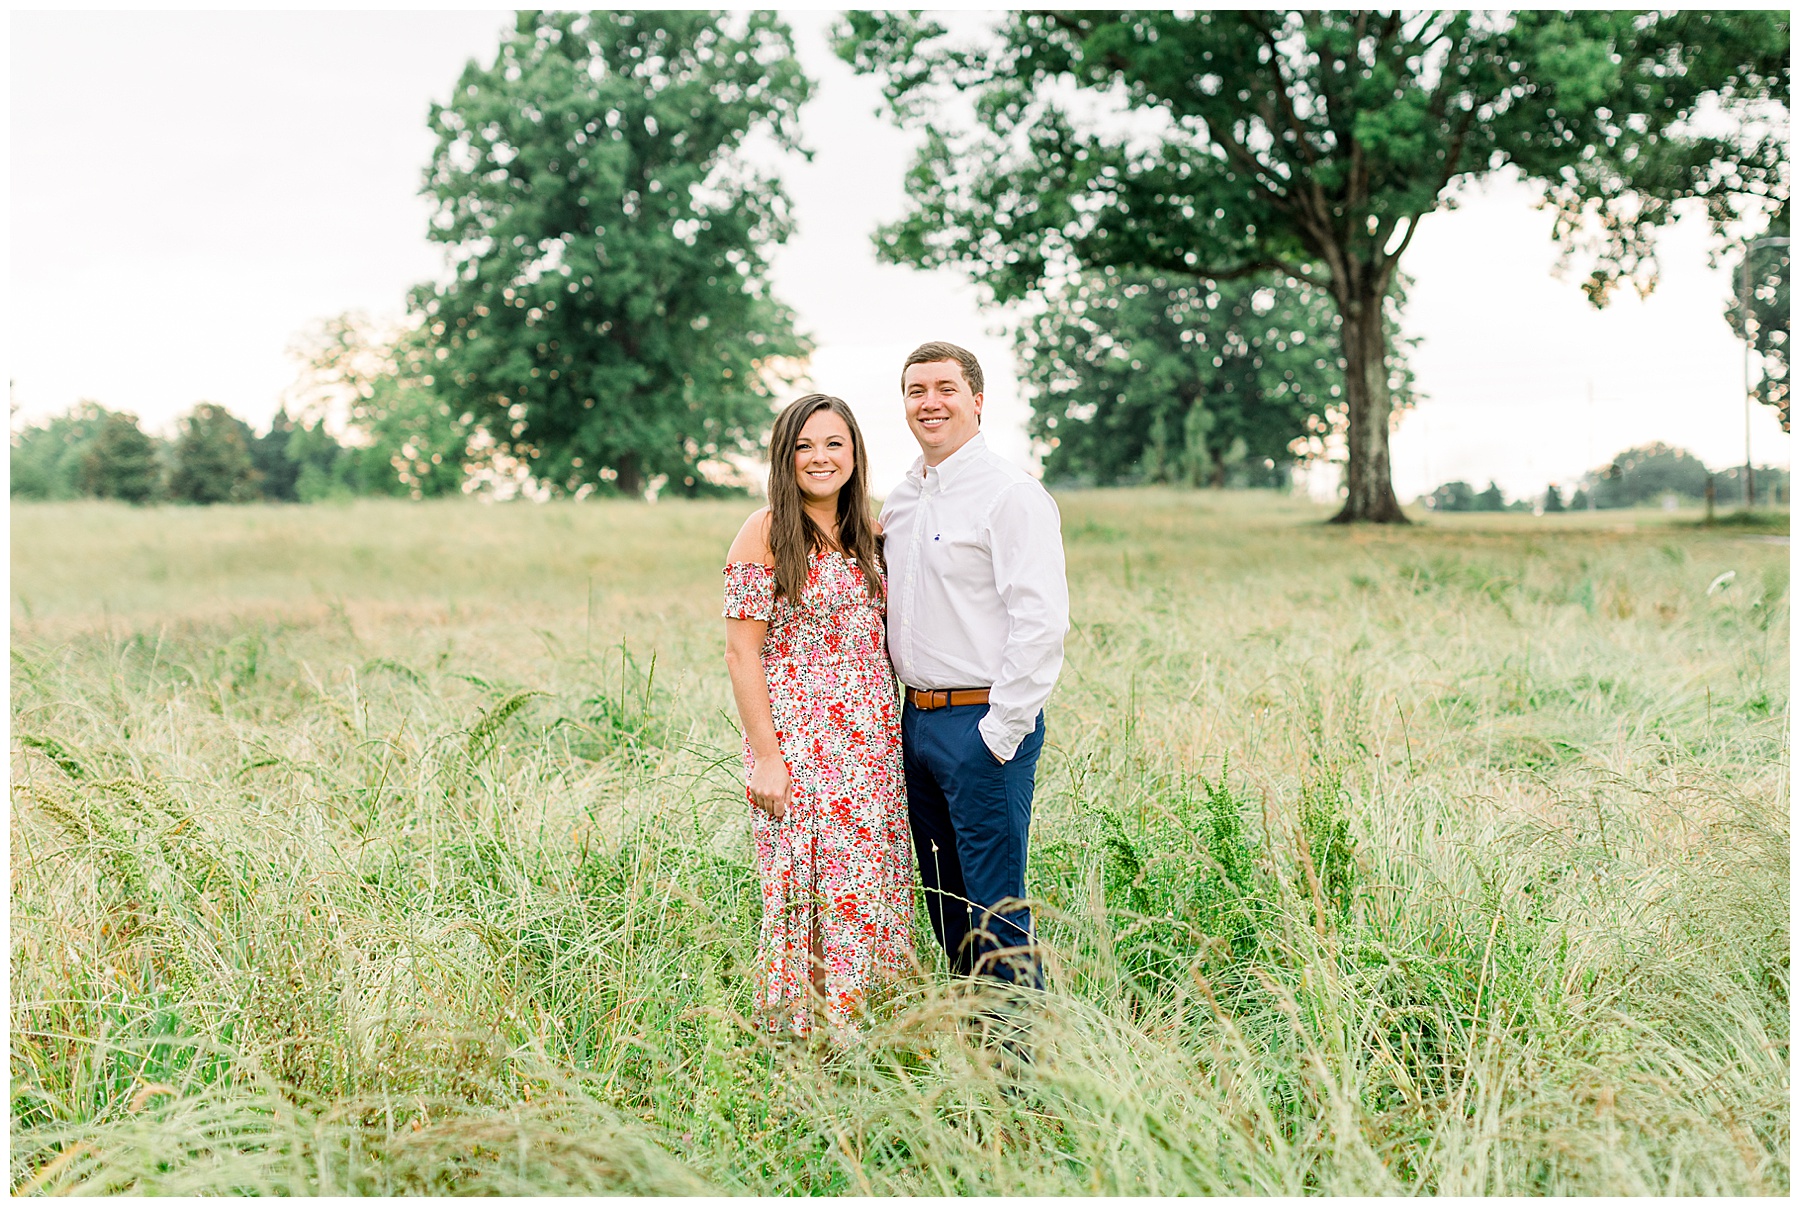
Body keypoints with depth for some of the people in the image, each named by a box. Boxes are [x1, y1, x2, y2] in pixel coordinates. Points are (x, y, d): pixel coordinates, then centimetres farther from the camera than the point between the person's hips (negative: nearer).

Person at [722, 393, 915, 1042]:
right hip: (800, 741, -6)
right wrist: (766, 757, -14)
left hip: (871, 744, 6)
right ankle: (801, 1037, 10)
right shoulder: (766, 533, -6)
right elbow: (742, 652, -9)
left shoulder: (868, 536, 12)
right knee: (805, 888, -3)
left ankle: (850, 1026, 19)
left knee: (866, 885, 7)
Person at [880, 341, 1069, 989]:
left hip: (984, 723, -8)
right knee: (944, 904, 15)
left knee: (995, 910, -5)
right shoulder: (901, 501, 14)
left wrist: (1000, 732, -18)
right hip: (916, 718, 8)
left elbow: (1041, 621, -17)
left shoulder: (1011, 494, -11)